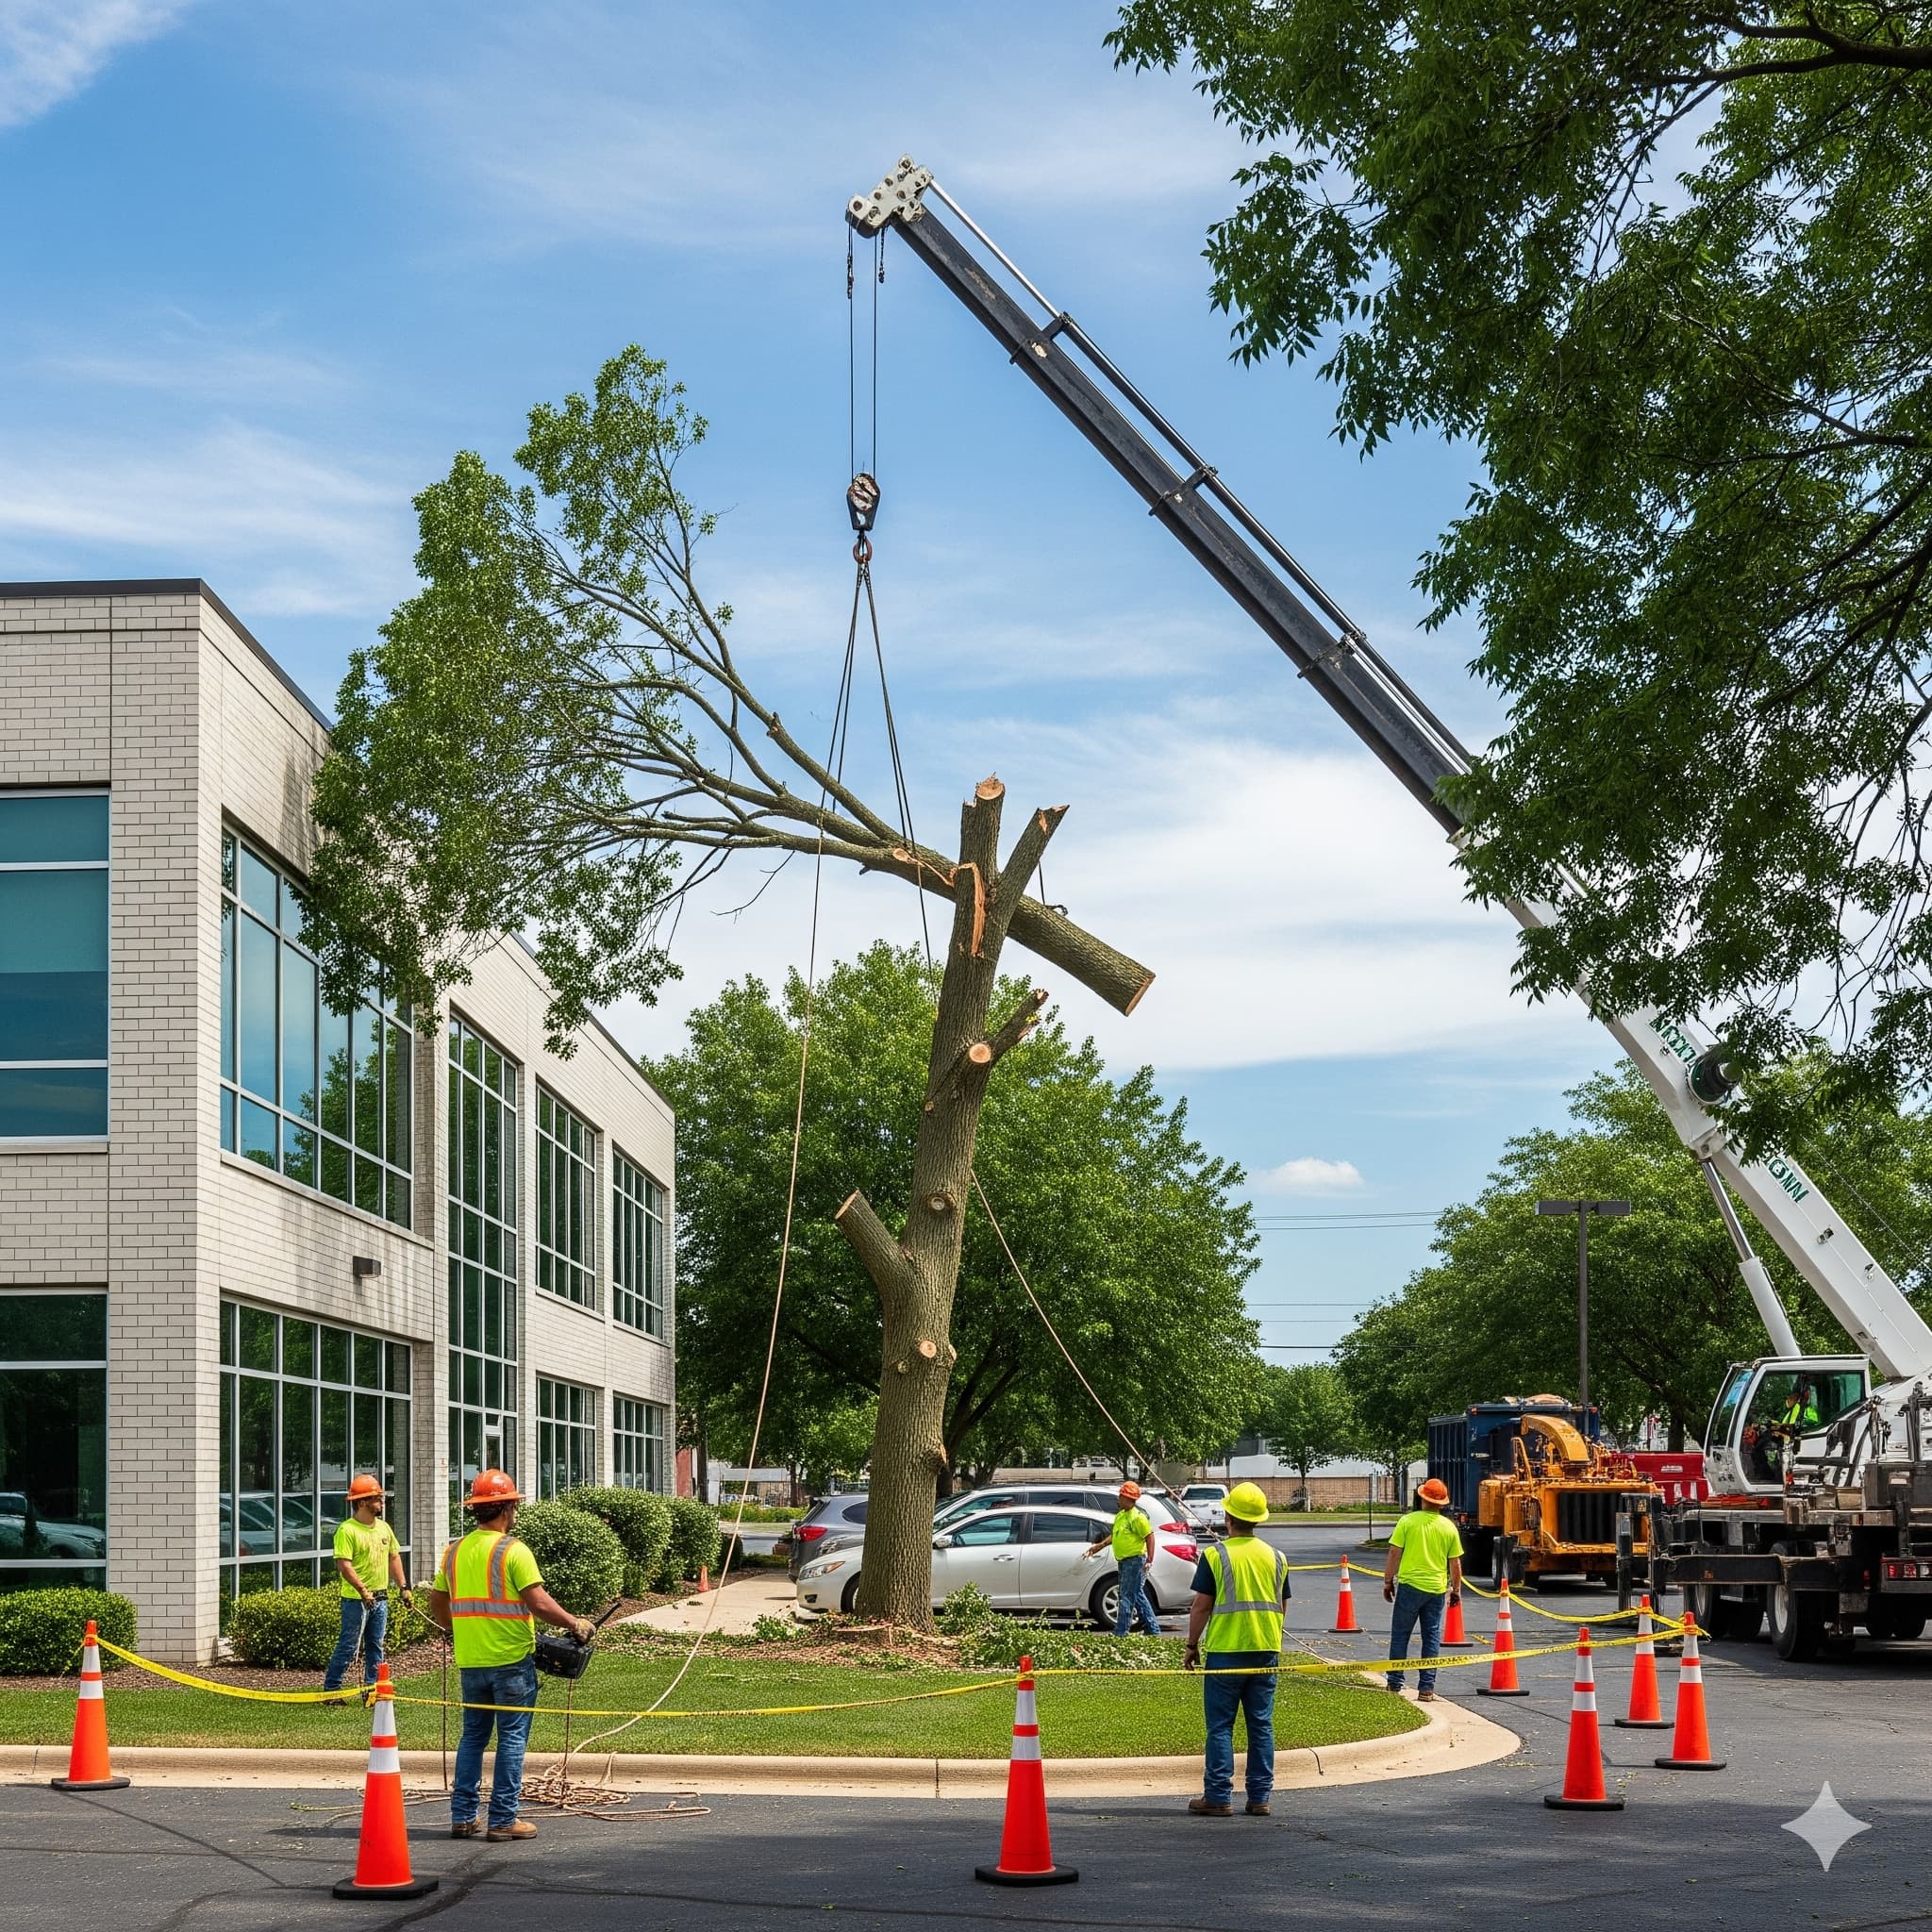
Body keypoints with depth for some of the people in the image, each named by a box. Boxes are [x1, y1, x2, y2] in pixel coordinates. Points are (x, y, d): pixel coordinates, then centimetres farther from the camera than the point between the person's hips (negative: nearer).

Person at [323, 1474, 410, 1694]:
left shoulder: (383, 1527, 11)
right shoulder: (347, 1530, -13)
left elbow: (394, 1557, 19)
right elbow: (344, 1565, -20)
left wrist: (404, 1587, 12)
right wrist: (363, 1590, -26)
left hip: (380, 1597, 7)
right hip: (356, 1599, -7)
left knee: (375, 1646, 12)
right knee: (348, 1645, -3)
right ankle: (331, 1688, 5)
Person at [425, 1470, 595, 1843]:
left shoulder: (455, 1551, 6)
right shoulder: (513, 1551, -13)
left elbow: (437, 1605, 14)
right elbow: (540, 1603, -18)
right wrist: (575, 1625, -6)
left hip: (470, 1661, 6)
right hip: (511, 1660, -6)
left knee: (473, 1736, 15)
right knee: (512, 1739, 1)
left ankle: (462, 1816, 14)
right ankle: (503, 1820, 2)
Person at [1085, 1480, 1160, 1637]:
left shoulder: (1138, 1517, -15)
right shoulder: (1120, 1515, 13)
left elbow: (1150, 1537, -17)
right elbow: (1115, 1535, 25)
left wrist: (1149, 1561, -22)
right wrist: (1100, 1546, 15)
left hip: (1135, 1561, -10)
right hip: (1124, 1561, 10)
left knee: (1127, 1597, -7)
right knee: (1138, 1596, 13)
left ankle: (1120, 1632, -5)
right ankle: (1152, 1629, 20)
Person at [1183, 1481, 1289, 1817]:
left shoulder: (1214, 1555, -8)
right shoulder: (1275, 1557, 7)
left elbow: (1202, 1605, -7)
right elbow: (1281, 1607, 13)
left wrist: (1192, 1645, 3)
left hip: (1225, 1650, -4)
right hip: (1266, 1651, 4)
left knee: (1220, 1726, 1)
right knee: (1261, 1725, 8)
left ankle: (1219, 1797, 0)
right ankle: (1260, 1797, 9)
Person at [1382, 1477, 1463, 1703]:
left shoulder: (1408, 1521, -5)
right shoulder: (1449, 1527, 2)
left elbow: (1394, 1553, -5)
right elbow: (1455, 1562, 7)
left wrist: (1388, 1581, 4)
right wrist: (1456, 1588, 19)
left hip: (1410, 1585, -2)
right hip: (1437, 1589, 2)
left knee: (1400, 1635, 9)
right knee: (1432, 1639, 8)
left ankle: (1394, 1684, 11)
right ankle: (1426, 1688, 6)